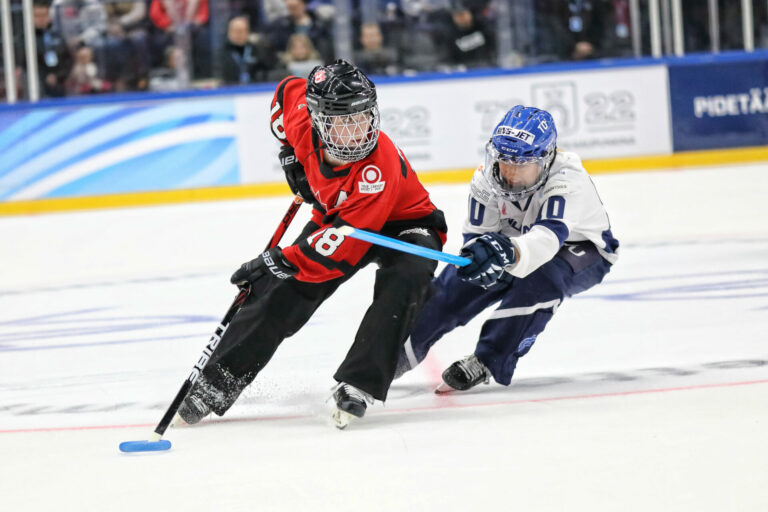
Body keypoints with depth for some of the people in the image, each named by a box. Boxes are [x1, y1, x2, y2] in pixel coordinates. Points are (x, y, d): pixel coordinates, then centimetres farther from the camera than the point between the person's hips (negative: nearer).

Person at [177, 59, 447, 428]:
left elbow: (343, 244, -41)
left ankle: (358, 385, -34)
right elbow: (289, 91, 4)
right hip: (334, 215, 5)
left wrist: (284, 261, -40)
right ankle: (216, 384, 3)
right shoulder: (303, 122, -24)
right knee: (281, 292, -6)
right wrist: (289, 152, 1)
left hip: (402, 223, -5)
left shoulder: (380, 168, -41)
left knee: (403, 281, -36)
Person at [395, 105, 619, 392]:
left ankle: (487, 362, -28)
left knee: (542, 277, -36)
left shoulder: (566, 181, -39)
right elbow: (476, 232, -15)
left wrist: (510, 252, -76)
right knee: (459, 278, -11)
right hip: (520, 242, 5)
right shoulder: (488, 177, -22)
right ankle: (401, 350, 2)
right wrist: (482, 252, -40)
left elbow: (549, 237, -55)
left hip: (584, 250, -5)